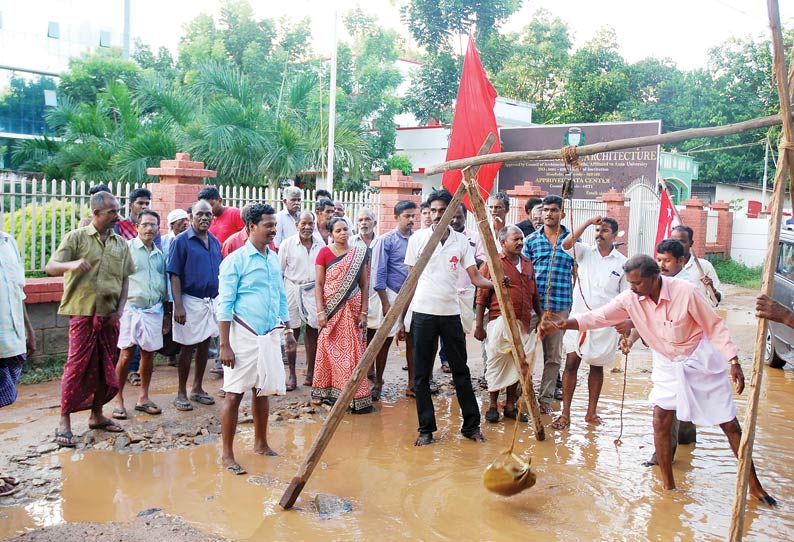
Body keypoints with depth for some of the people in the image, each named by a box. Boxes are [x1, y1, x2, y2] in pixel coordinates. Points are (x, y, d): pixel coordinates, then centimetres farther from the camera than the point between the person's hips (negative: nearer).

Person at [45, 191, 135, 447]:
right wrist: (72, 264, -30)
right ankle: (64, 421, 4)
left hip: (110, 315, 5)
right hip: (83, 313, -4)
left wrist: (120, 309, 1)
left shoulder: (121, 243, 10)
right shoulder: (76, 238, -2)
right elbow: (50, 267, -9)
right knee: (77, 366, -5)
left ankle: (96, 415, 25)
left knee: (105, 367, 11)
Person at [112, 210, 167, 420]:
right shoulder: (127, 248, -2)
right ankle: (119, 399, 8)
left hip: (154, 310, 5)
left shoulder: (160, 254, 15)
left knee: (149, 354, 9)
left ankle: (143, 397, 20)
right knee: (126, 355, -4)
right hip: (131, 308, -5)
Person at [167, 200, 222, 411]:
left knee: (204, 345, 12)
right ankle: (181, 393, 14)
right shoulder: (182, 241, -8)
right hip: (190, 300, -5)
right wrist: (178, 306, -18)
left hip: (212, 301, 6)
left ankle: (197, 389, 25)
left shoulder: (215, 242, 9)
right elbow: (174, 275, -11)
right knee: (187, 347, 2)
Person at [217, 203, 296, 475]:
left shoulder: (274, 259, 11)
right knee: (234, 394, -1)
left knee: (263, 391, 13)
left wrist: (288, 331, 16)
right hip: (244, 335, -6)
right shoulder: (235, 260, -8)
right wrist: (225, 345, -14)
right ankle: (227, 454, 7)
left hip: (270, 336, 6)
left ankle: (261, 444, 28)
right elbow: (224, 304, -10)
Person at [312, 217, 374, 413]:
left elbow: (364, 285, 5)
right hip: (331, 310, -1)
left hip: (352, 310, 1)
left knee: (352, 351, 2)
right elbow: (318, 284, -1)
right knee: (330, 351, 4)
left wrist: (363, 312, -2)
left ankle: (357, 397, 7)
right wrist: (320, 312, -9)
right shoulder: (324, 252, 0)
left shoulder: (360, 254, 5)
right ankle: (328, 392, 15)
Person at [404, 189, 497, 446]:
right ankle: (426, 429, 13)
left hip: (451, 313, 1)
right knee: (421, 375, 3)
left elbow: (475, 276, 0)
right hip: (423, 313, -1)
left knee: (461, 371, 8)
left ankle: (471, 425, 19)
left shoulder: (461, 241, 4)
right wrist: (401, 315, 2)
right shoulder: (418, 238, 1)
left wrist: (495, 283, -20)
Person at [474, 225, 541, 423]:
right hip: (500, 322, -5)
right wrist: (479, 325, -7)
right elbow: (481, 297, -5)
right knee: (497, 364, 2)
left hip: (523, 324, 5)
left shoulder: (528, 264, 13)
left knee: (516, 365, 10)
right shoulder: (492, 263, -4)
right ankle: (493, 405, 16)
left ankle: (510, 406, 21)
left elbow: (534, 294, 18)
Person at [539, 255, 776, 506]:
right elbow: (597, 317, -14)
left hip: (701, 362, -3)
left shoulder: (685, 292, -26)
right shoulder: (630, 299, -14)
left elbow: (715, 326, -16)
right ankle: (668, 486, 13)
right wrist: (559, 325, -25)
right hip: (667, 366, 4)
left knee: (730, 425, 4)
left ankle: (754, 486, 20)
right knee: (660, 423, -3)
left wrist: (734, 362, -17)